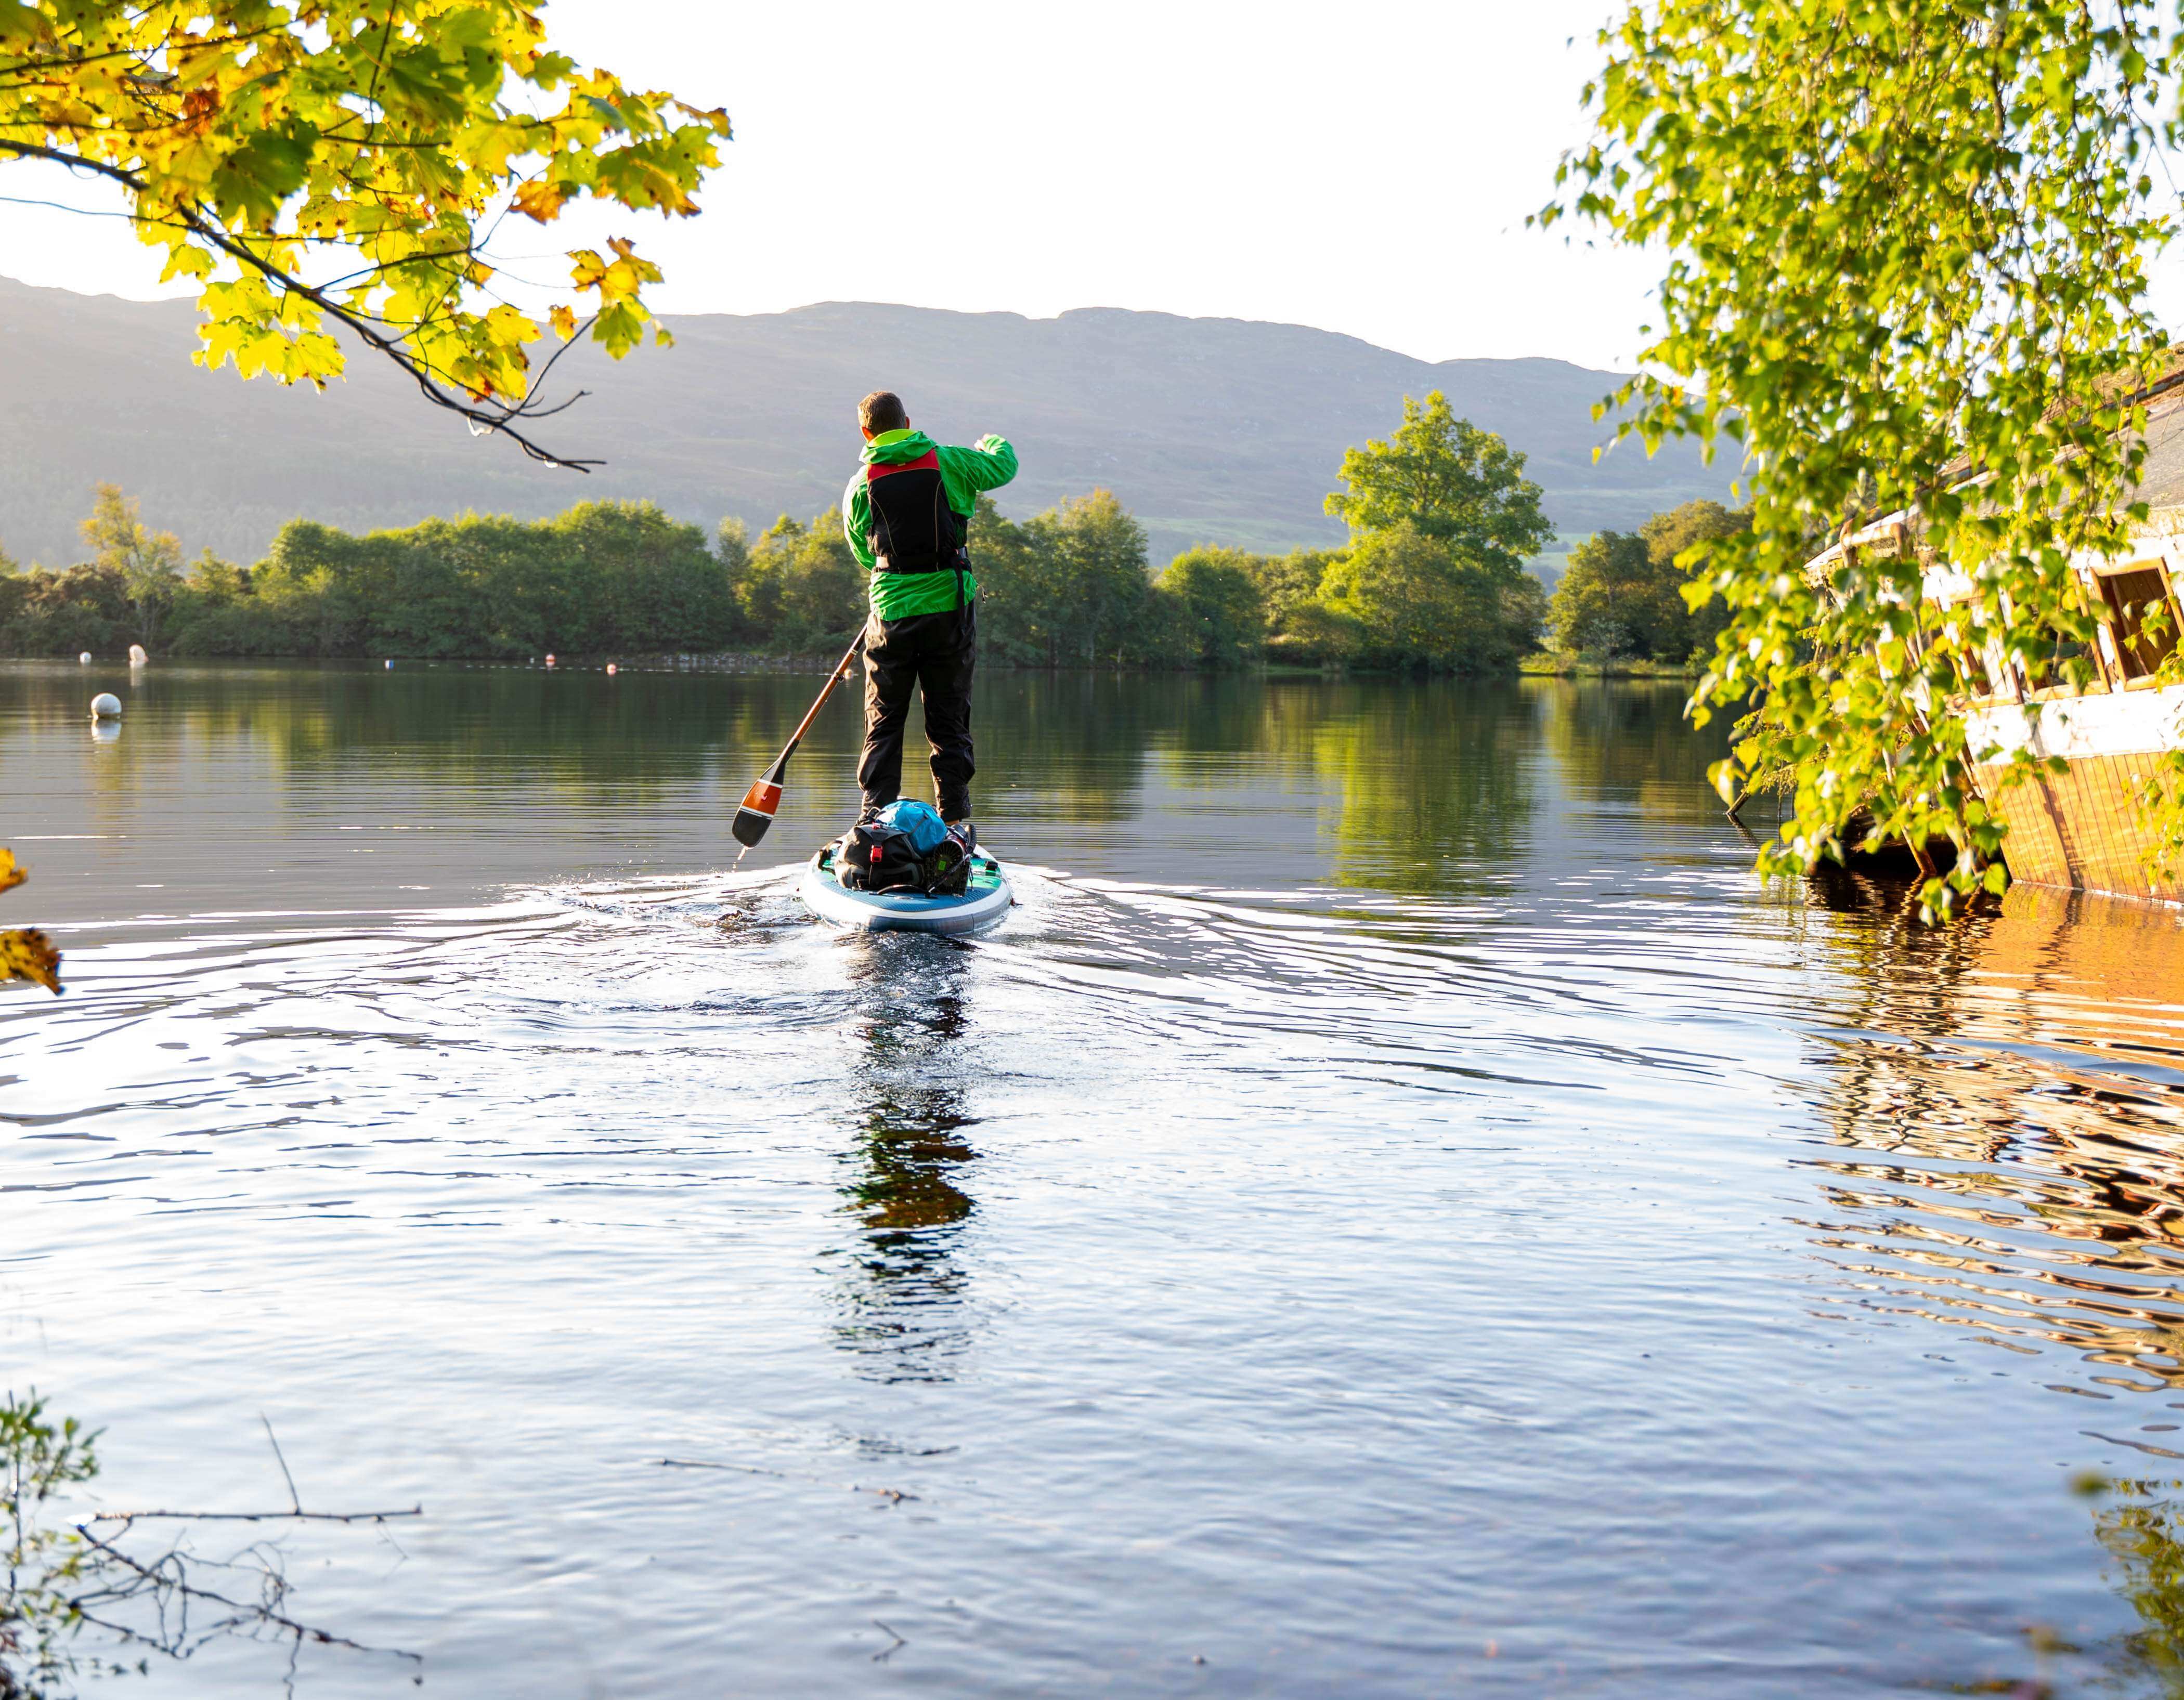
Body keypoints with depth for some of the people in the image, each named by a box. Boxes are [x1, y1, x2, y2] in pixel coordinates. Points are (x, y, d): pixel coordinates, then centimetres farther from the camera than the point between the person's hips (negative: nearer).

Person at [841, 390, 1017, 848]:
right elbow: (1004, 466, 16)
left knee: (883, 724, 9)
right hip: (951, 608, 0)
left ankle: (876, 820, 5)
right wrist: (993, 442, 39)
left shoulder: (859, 487, 1)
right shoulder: (950, 462, -1)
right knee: (949, 723, 8)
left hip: (892, 614, 0)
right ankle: (956, 823, 8)